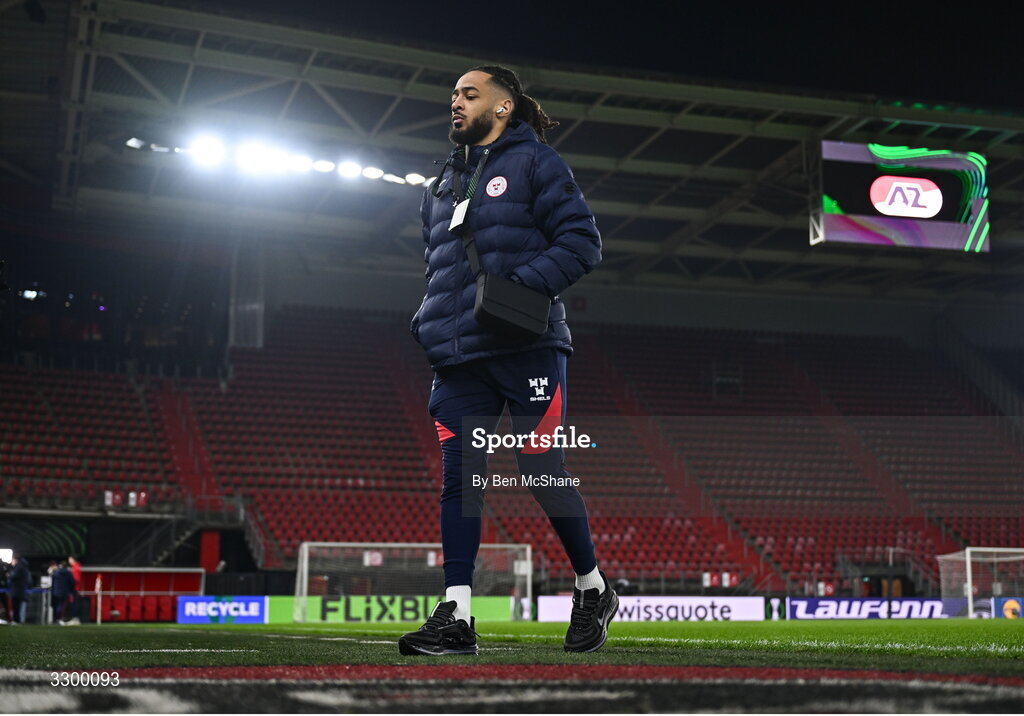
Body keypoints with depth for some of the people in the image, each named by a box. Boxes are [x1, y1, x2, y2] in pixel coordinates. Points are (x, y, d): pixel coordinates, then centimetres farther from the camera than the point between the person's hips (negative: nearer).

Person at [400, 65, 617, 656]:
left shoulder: (535, 162, 3)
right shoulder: (442, 185, 23)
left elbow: (582, 241, -5)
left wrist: (526, 284, -18)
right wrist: (428, 321, 12)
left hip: (527, 348, -6)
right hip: (460, 359, 6)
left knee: (544, 473, -2)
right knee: (459, 479, 0)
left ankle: (594, 591, 19)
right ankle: (457, 617, 1)